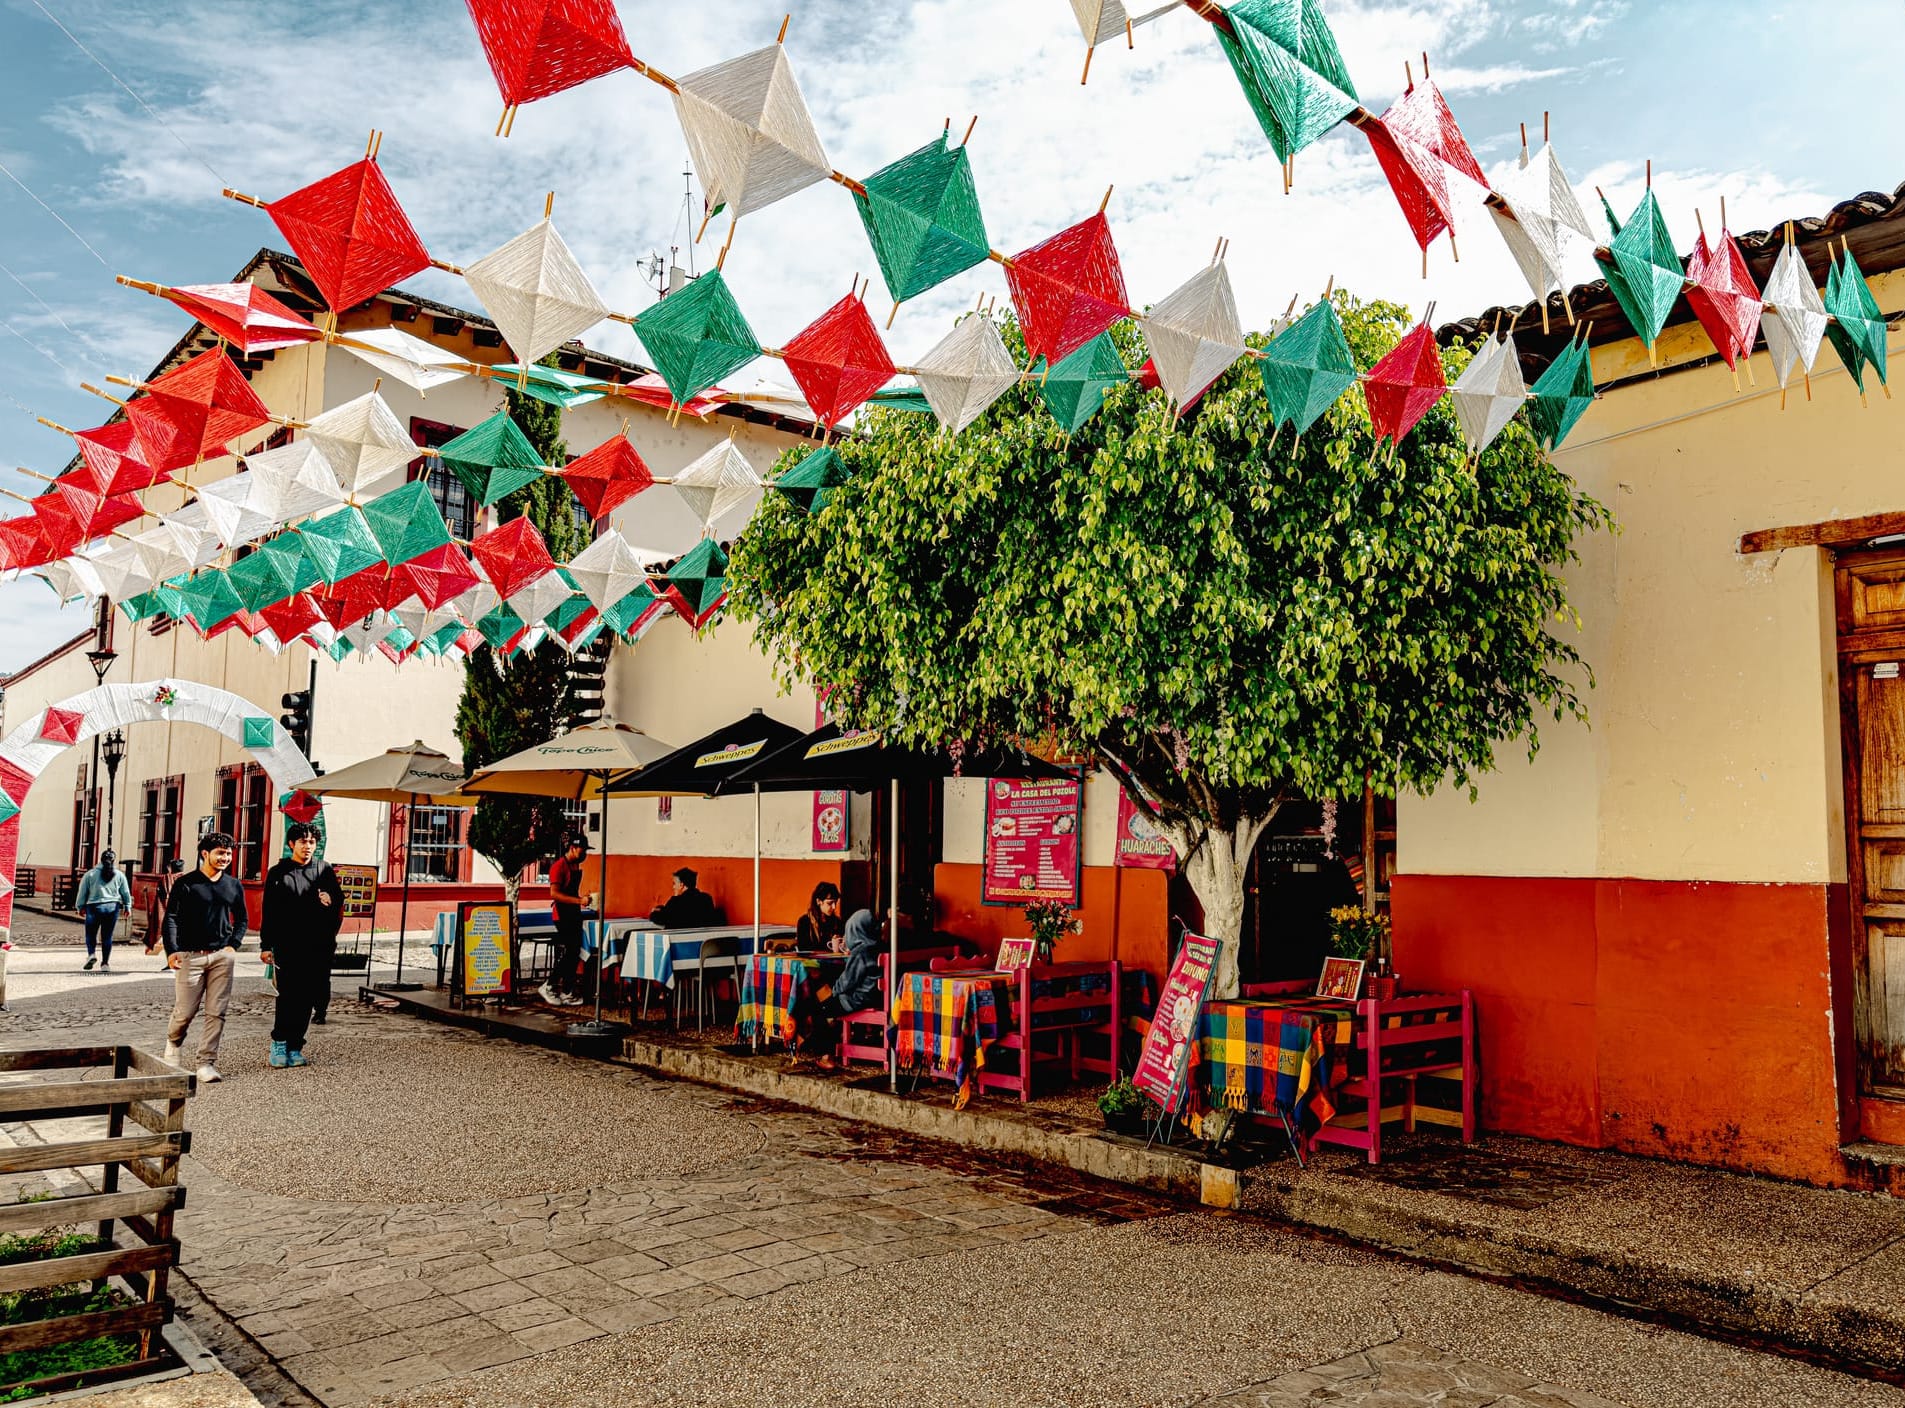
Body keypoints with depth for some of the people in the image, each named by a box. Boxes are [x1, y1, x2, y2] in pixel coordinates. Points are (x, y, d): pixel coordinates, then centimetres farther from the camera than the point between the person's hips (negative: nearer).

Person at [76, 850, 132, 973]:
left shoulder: (90, 874, 0)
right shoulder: (119, 875, 4)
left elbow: (83, 892, 4)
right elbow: (126, 892, 9)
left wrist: (81, 906, 15)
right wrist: (127, 907, 20)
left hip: (94, 907, -1)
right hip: (113, 907, 1)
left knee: (90, 933, 13)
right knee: (107, 936, 5)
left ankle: (91, 954, -10)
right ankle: (105, 963, 4)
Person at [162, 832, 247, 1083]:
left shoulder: (234, 886, 12)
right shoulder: (186, 883, -1)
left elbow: (241, 919, 20)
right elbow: (171, 918, -4)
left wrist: (233, 945, 5)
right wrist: (172, 951, -14)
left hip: (222, 956, 3)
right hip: (190, 955, -3)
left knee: (216, 1013, -2)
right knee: (185, 1012, 1)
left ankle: (207, 1063, 2)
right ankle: (173, 1044, 32)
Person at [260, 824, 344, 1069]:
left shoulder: (324, 870, 11)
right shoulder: (278, 873, 5)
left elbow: (339, 898, 18)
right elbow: (269, 912, 4)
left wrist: (331, 899, -7)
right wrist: (266, 945, -1)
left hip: (317, 947, 2)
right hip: (287, 946, -2)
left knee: (306, 998, 4)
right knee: (288, 995, -9)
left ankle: (294, 1047, 13)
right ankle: (279, 1042, 7)